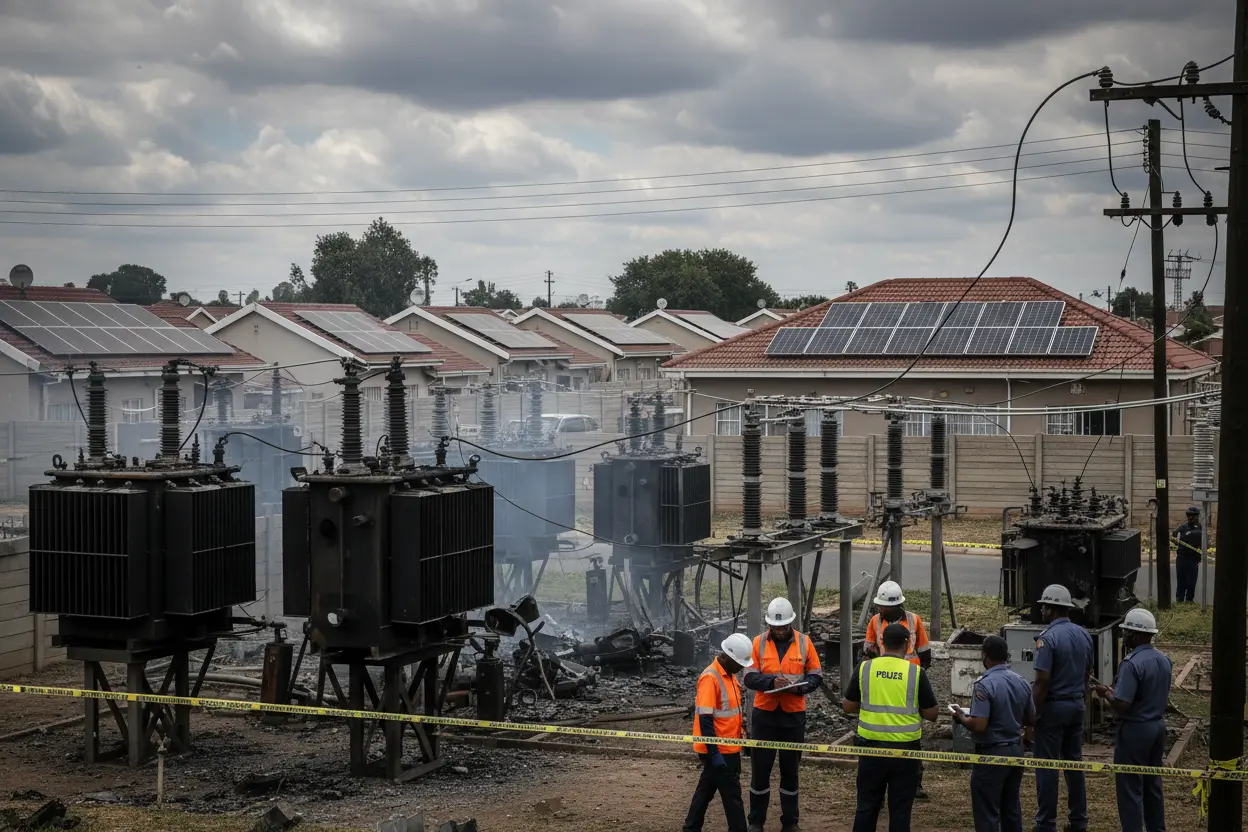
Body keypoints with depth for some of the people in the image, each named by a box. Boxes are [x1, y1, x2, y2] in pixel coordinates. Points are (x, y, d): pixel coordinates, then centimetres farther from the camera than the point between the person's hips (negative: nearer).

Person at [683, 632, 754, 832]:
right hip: (719, 750, -9)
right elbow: (705, 719, -22)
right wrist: (714, 753, -24)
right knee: (732, 795, -2)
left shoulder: (729, 674, 9)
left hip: (729, 748, 9)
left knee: (706, 790, 16)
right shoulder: (710, 678, -20)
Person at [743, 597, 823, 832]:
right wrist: (772, 681, -24)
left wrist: (799, 687, -19)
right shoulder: (759, 643, -2)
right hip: (764, 714, 0)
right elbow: (749, 677, -6)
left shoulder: (804, 642, -1)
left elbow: (816, 676, 1)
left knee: (790, 769, 9)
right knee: (760, 768, 5)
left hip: (793, 715, 0)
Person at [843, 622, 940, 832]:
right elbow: (931, 714, -3)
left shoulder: (864, 668, -3)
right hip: (905, 749, -2)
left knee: (867, 806, 11)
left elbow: (848, 707, 5)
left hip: (871, 746, 2)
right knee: (900, 809, 6)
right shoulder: (916, 672, -8)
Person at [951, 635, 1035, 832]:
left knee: (987, 812, 0)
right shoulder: (1022, 682, 3)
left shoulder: (985, 685, -20)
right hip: (1016, 750, 7)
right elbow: (1032, 720, 12)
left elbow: (979, 726, -26)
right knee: (1012, 808, 18)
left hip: (992, 753, -7)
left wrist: (962, 718, -6)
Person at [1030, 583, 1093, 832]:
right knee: (1074, 761, 14)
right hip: (1077, 705, 7)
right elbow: (1087, 673, 14)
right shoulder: (1084, 635, 6)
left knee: (1047, 765, 0)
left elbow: (1042, 680, -21)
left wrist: (1034, 712, -14)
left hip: (1053, 706, -7)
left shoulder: (1048, 638, -18)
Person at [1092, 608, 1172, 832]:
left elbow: (1121, 706, -25)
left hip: (1135, 729, -8)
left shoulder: (1132, 664, -22)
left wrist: (1106, 693, -6)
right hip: (1158, 726, 8)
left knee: (1131, 788, 0)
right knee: (1153, 785, 18)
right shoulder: (1164, 660, 4)